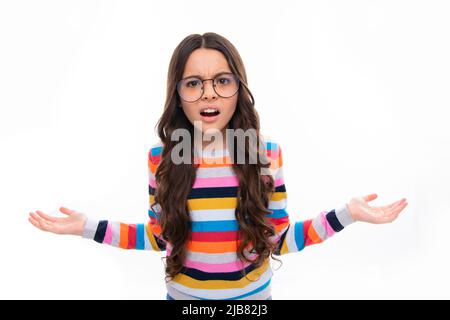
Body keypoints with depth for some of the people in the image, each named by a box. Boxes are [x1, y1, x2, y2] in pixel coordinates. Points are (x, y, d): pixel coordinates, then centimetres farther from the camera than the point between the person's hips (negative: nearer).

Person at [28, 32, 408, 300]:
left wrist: (346, 214, -16)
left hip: (252, 294, 0)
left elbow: (278, 240, -8)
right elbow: (161, 237, -2)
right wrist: (87, 226, -9)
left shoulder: (267, 152, -13)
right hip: (184, 294, 1)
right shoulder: (161, 157, -12)